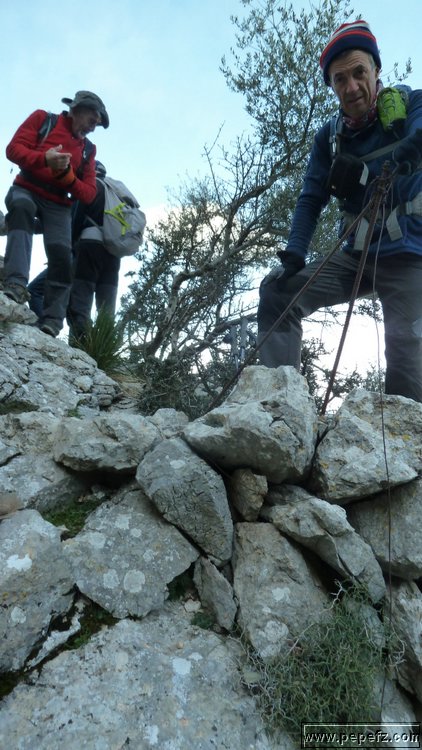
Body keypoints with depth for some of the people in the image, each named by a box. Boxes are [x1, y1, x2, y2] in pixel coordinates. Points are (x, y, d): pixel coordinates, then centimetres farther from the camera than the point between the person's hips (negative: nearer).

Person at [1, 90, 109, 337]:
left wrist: (66, 175, -13)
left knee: (62, 255, -20)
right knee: (21, 208, -38)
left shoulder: (88, 149, 16)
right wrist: (44, 159, -23)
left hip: (57, 205, 2)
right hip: (26, 190, -2)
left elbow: (89, 194, 7)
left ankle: (51, 322, -24)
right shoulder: (43, 119, 9)